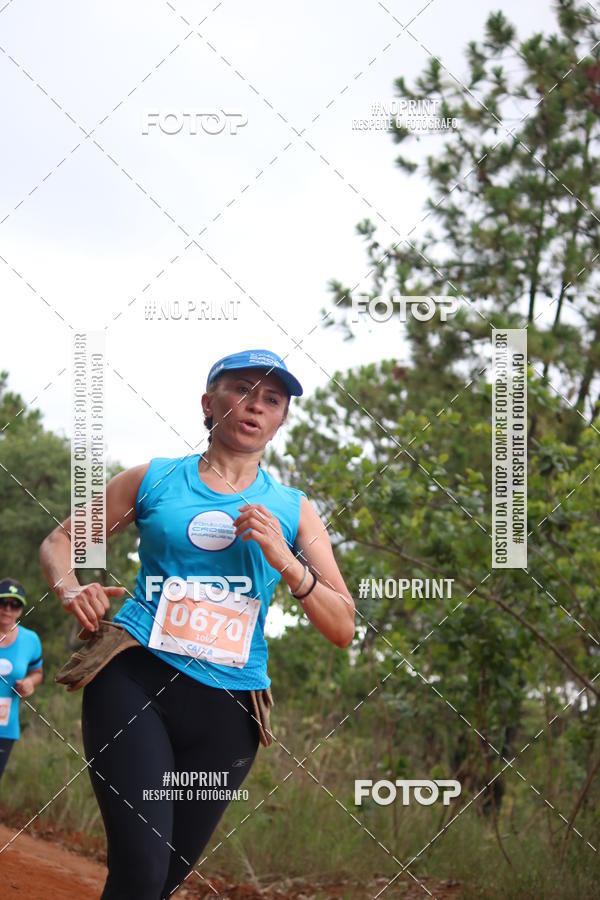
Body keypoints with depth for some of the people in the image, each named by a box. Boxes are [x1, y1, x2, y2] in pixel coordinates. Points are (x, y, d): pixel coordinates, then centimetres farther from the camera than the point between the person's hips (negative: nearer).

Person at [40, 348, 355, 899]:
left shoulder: (293, 511, 12)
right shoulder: (154, 480, 10)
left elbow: (342, 630, 8)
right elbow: (60, 540, 18)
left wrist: (285, 562, -8)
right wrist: (70, 588, -5)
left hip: (227, 707, 2)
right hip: (135, 679, -2)